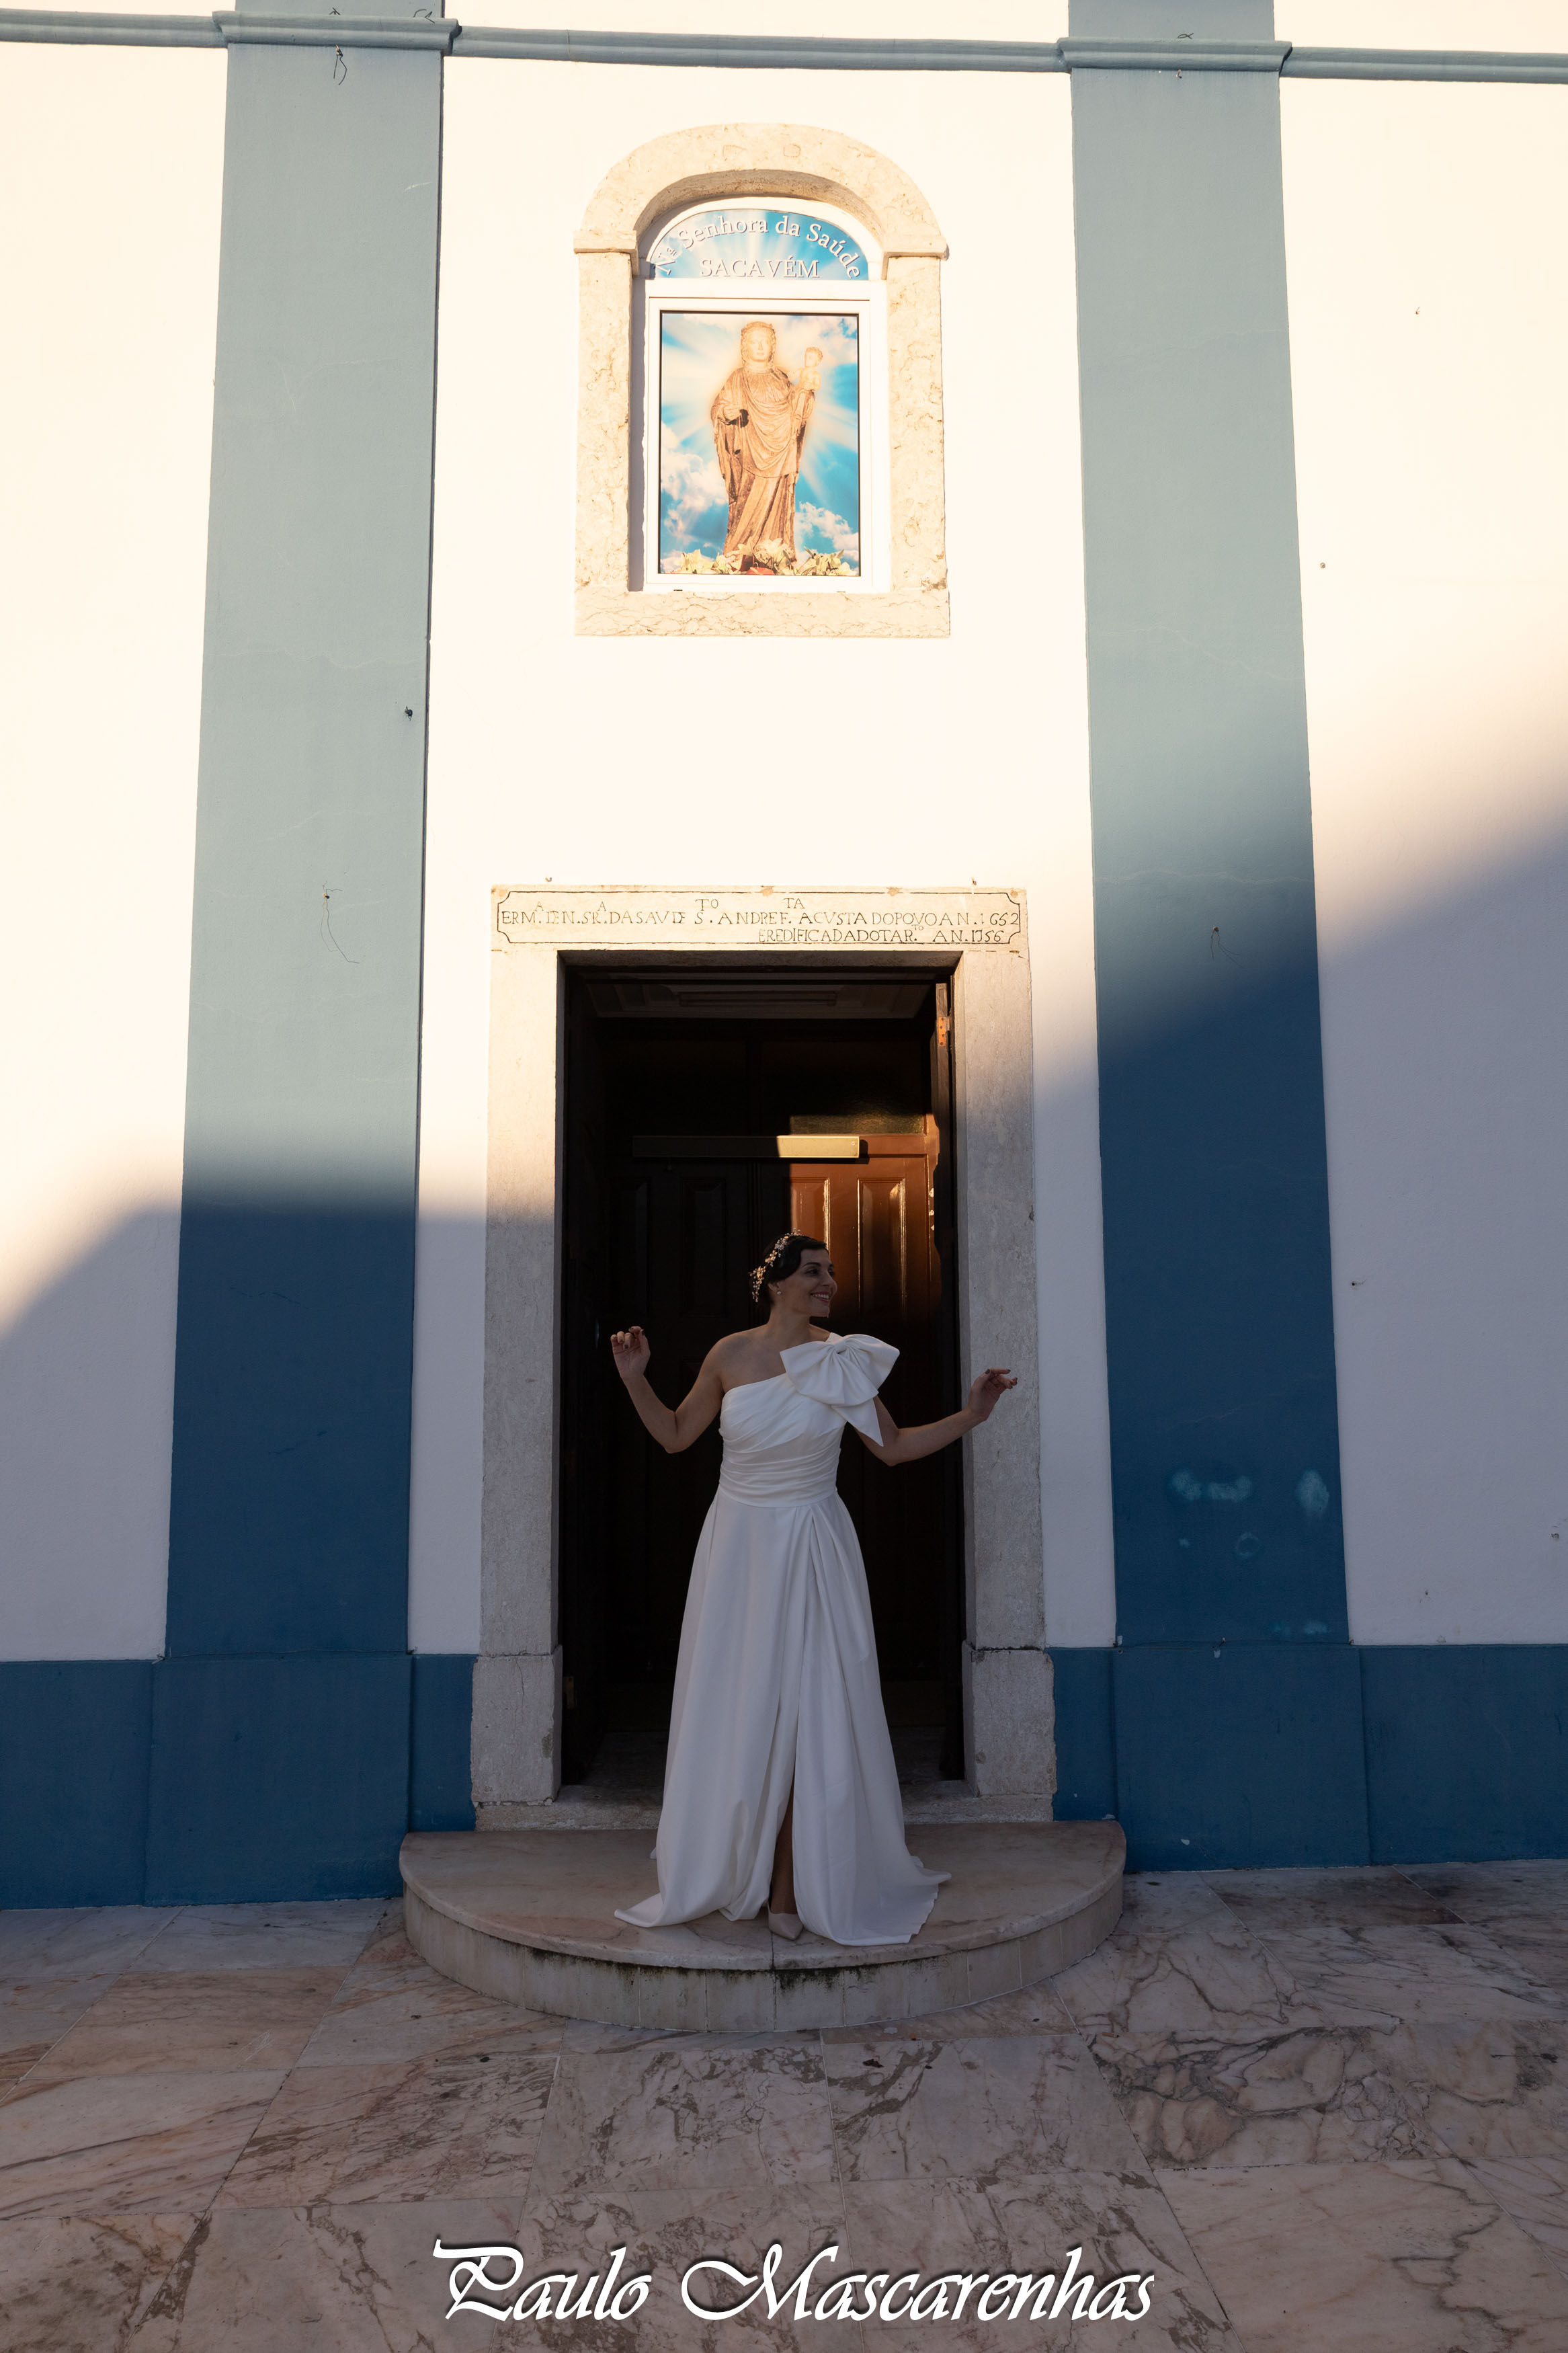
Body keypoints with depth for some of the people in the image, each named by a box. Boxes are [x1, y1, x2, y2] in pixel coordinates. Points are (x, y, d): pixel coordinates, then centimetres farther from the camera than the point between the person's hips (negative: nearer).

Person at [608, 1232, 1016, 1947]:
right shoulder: (731, 1354, -2)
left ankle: (792, 1888, 12)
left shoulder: (842, 1362, -3)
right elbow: (675, 1435, 9)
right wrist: (635, 1379, -3)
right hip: (738, 1544, 1)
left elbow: (894, 1447, 5)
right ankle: (730, 1873, 22)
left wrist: (970, 1416, -3)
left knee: (808, 1711, 0)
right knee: (733, 1708, 6)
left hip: (814, 1551, -1)